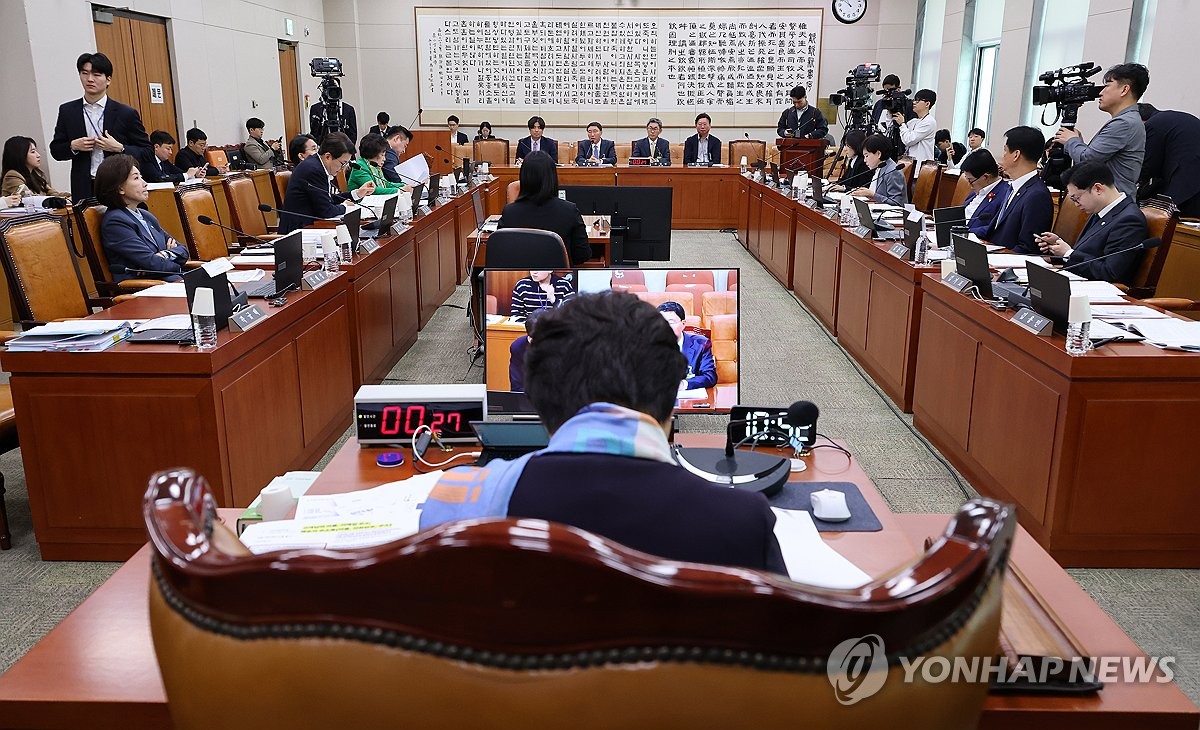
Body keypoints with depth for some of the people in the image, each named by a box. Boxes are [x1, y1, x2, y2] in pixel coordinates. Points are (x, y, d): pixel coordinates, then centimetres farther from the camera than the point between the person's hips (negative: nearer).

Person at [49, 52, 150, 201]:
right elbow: (55, 151, 16)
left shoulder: (126, 114, 2)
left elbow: (147, 152, 2)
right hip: (84, 190, 2)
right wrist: (73, 146, -4)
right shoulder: (67, 111, 11)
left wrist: (119, 148, -13)